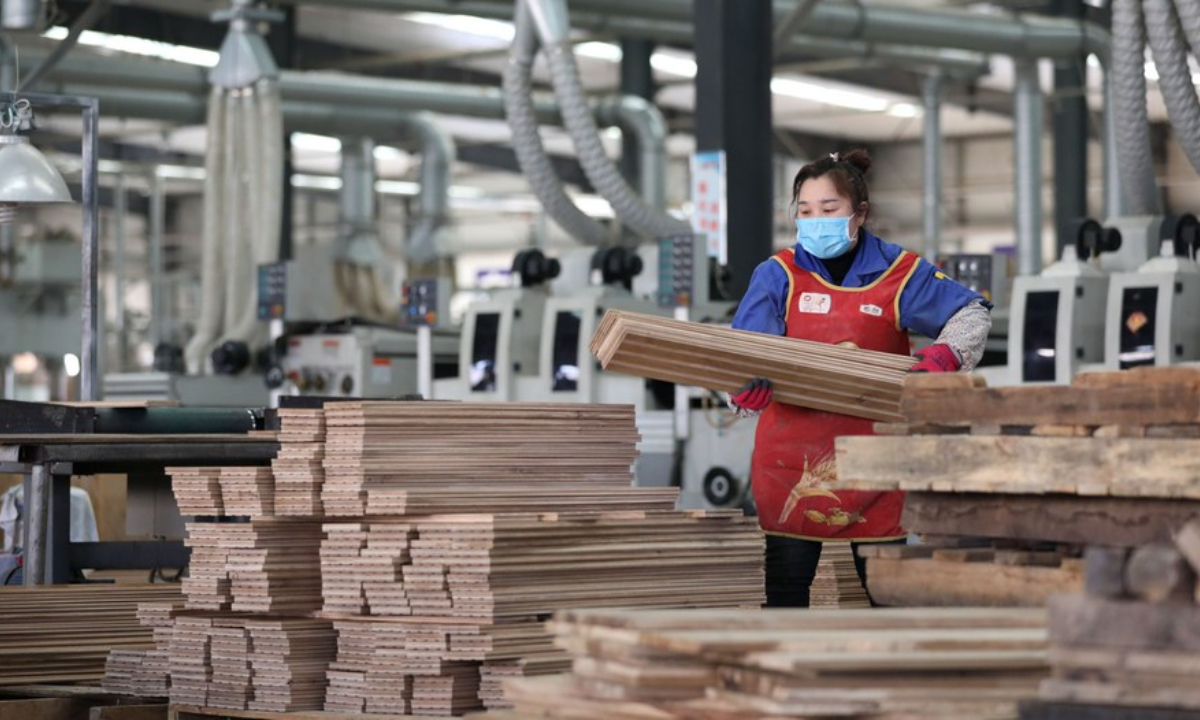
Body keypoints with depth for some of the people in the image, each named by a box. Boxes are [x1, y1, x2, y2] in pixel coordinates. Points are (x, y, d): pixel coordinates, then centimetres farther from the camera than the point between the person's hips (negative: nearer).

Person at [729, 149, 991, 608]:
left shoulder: (897, 273, 3)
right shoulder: (778, 276, 3)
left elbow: (972, 313, 8)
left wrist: (942, 357, -12)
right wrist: (748, 385, -27)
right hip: (791, 455, 0)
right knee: (785, 587, 1)